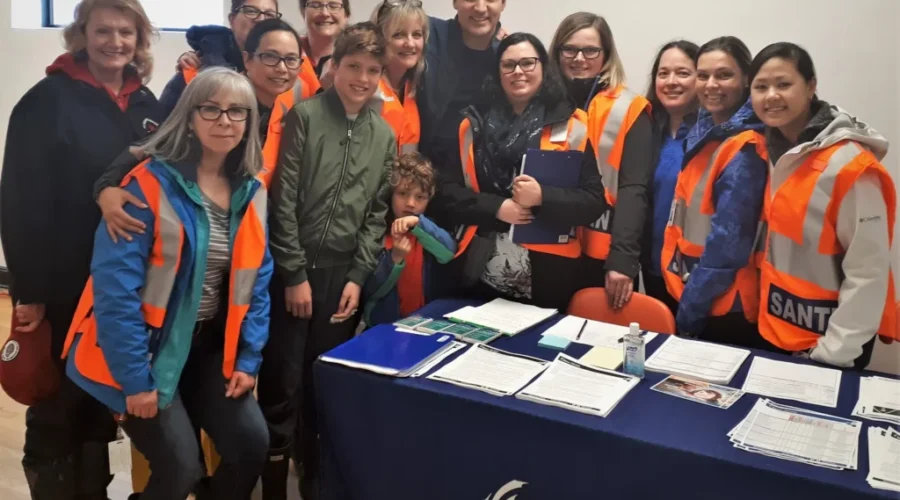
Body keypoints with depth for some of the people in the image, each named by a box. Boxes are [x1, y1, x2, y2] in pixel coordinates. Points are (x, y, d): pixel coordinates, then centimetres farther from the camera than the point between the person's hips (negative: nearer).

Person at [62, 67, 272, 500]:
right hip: (142, 349, -5)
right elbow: (115, 285, -19)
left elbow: (255, 282, 6)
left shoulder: (251, 193, 1)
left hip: (208, 347, 5)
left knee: (252, 445, -5)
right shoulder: (151, 184, -17)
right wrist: (135, 377, -19)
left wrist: (248, 358, -1)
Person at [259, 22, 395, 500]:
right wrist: (295, 274, -9)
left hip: (343, 272, 4)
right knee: (281, 383, 1)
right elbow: (283, 201, -8)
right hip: (294, 267, -3)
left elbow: (378, 212, 9)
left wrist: (358, 276, 0)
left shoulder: (385, 135, 9)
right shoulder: (305, 115, -4)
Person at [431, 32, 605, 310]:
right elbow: (446, 192, 3)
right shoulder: (473, 125, 7)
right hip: (481, 273, 2)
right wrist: (495, 207, -13)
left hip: (547, 275, -2)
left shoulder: (571, 126, 1)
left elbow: (594, 200, -4)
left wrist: (542, 197, -20)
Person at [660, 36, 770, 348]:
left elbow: (728, 242, -21)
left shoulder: (744, 149, -17)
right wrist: (685, 300, 10)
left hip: (723, 307, -8)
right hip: (687, 293, 8)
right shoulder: (705, 134, 9)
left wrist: (690, 311, -16)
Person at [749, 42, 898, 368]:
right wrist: (767, 313, 5)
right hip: (777, 329, 7)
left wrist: (832, 355, -18)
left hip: (827, 337, -6)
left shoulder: (849, 164, -20)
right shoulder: (775, 151, 1)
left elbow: (868, 273, -20)